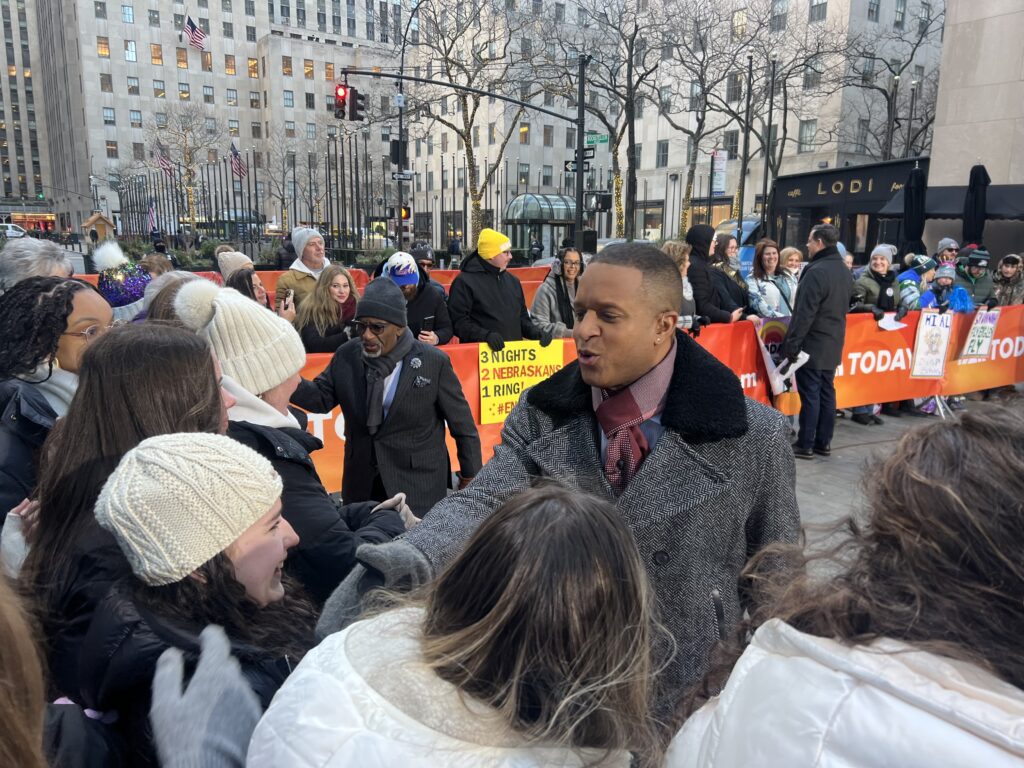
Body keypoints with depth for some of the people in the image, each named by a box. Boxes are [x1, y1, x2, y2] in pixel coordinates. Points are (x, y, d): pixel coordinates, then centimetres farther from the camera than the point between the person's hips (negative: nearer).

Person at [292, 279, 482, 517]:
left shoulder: (433, 362, -12)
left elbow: (462, 423, -4)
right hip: (361, 483, 4)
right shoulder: (346, 356, -2)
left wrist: (470, 475, 3)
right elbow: (321, 397, 4)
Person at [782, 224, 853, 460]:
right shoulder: (845, 271, 11)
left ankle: (805, 445, 3)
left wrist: (792, 344, -18)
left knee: (810, 395, -3)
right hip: (833, 344, 9)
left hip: (812, 345, -8)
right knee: (826, 392, 13)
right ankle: (823, 442, 20)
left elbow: (804, 314, -21)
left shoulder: (816, 272, -18)